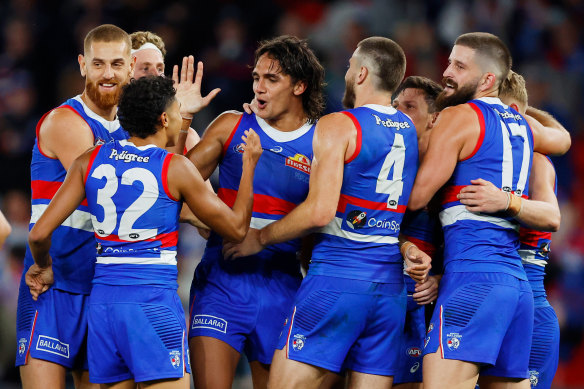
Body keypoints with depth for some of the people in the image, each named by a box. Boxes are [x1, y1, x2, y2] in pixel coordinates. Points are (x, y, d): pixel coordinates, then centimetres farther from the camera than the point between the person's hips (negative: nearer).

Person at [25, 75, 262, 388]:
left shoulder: (91, 161, 7)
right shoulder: (175, 168, -5)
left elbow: (40, 233, 3)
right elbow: (236, 228, 4)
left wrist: (44, 268, 24)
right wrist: (249, 165, 14)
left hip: (103, 300, 5)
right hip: (153, 299, -5)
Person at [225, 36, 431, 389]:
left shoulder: (337, 126, -6)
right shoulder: (413, 132, 14)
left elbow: (320, 211, -14)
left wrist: (259, 238, -3)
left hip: (337, 279, -6)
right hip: (391, 286, 6)